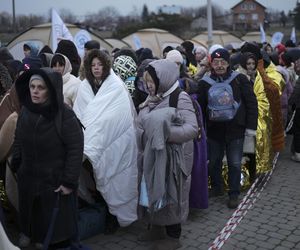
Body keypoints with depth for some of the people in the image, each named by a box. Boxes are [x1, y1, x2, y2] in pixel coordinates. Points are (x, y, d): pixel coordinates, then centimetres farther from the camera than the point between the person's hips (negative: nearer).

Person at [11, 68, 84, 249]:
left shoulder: (65, 115, -20)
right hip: (28, 177, 5)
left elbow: (76, 149, -18)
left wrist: (69, 181, -18)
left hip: (55, 180, -5)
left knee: (55, 219, 10)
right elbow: (18, 141, 10)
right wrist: (16, 166, 9)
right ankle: (28, 233, 52)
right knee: (29, 210, 24)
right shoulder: (26, 110, -3)